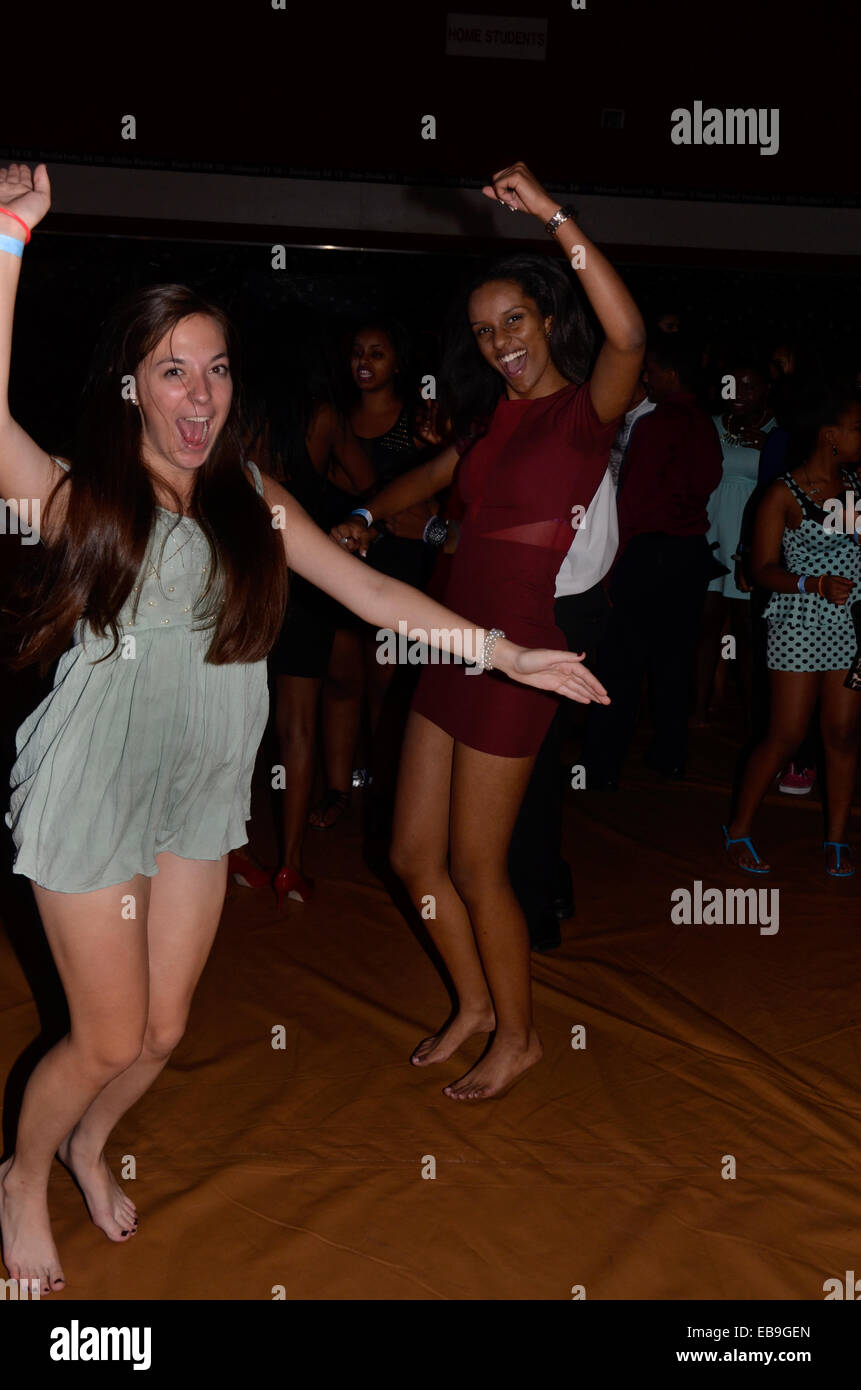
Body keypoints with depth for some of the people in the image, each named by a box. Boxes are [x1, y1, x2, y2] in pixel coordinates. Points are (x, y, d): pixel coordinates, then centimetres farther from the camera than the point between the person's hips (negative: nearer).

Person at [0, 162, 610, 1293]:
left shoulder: (255, 505, 4)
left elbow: (370, 590, 1)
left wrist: (504, 652, -5)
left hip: (201, 794, 4)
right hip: (91, 793, -4)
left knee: (163, 1032, 17)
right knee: (111, 1039, 6)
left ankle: (92, 1143, 49)